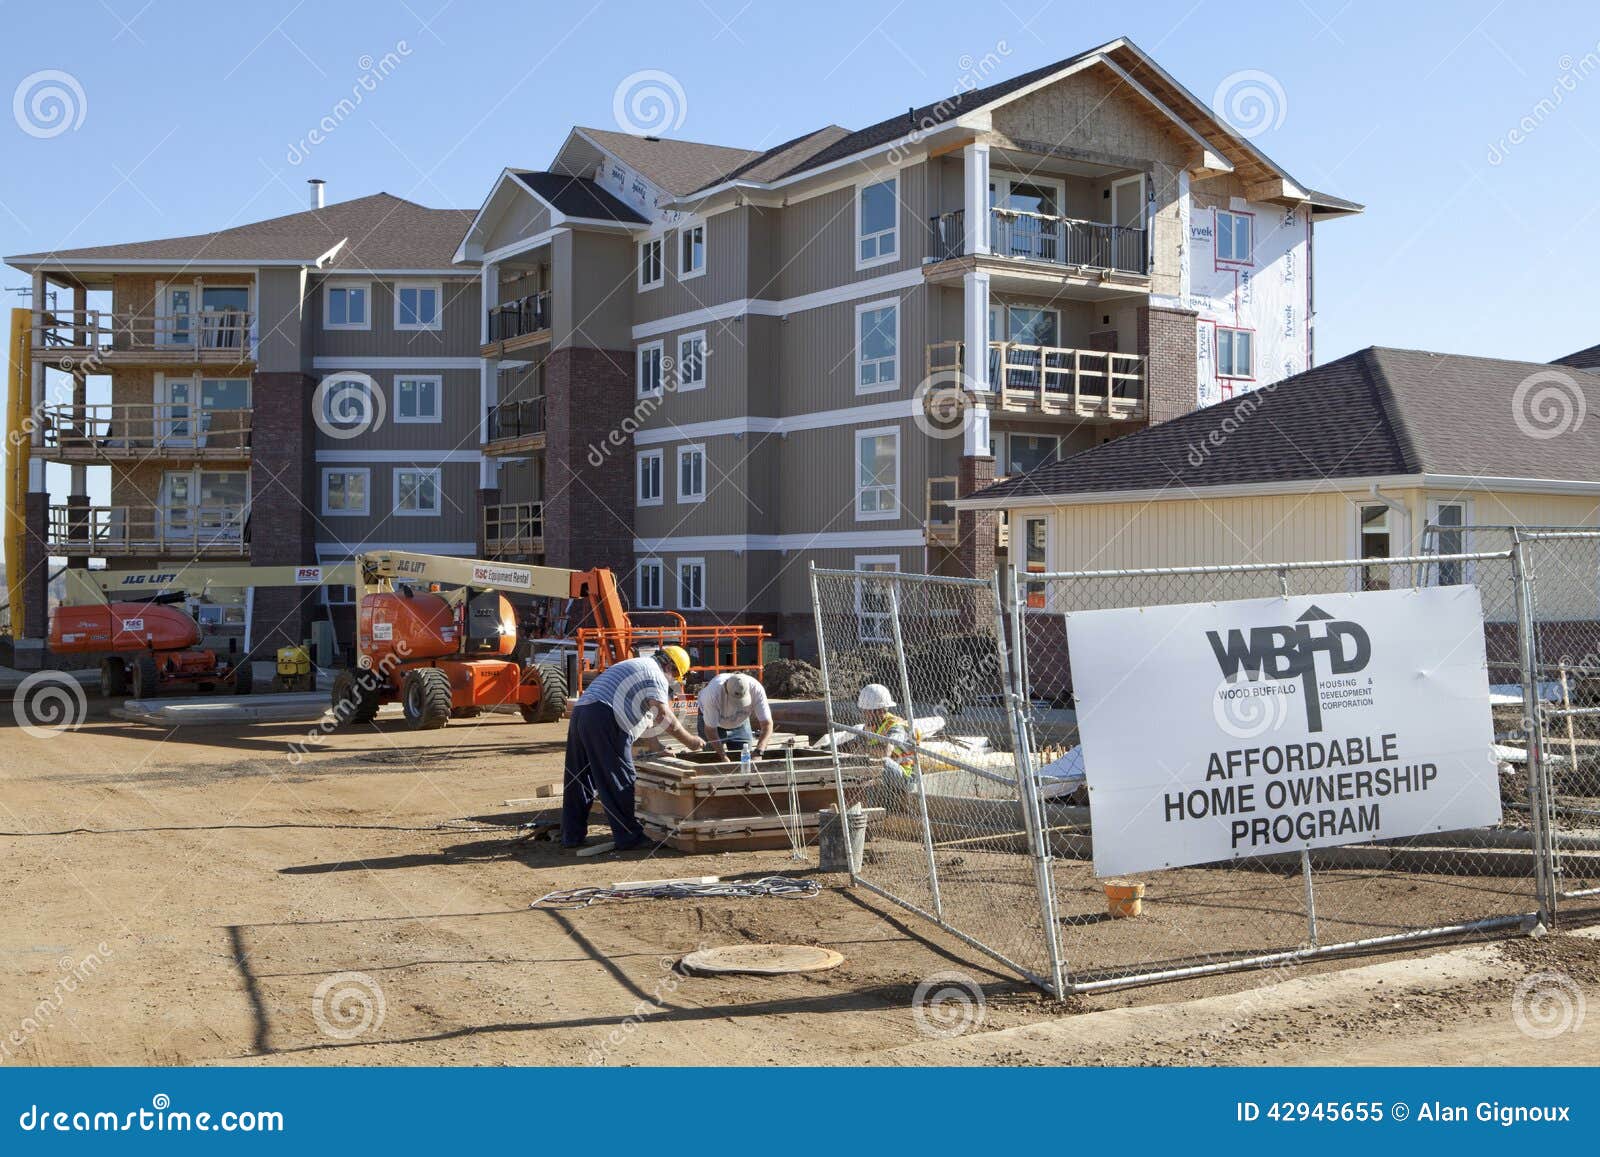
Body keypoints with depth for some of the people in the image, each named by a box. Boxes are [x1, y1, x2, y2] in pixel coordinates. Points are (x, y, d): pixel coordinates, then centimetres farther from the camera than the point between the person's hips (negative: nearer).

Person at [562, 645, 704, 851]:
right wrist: (689, 741, 0)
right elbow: (663, 715, -8)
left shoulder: (635, 665, 33)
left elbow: (646, 718, 36)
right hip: (604, 718, -9)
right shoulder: (655, 673, 3)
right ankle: (628, 836, 2)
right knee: (620, 780, -2)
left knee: (578, 780, 14)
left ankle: (571, 835, 19)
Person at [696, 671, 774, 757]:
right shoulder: (714, 692, -42)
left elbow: (767, 723, -34)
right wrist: (723, 756, -38)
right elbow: (710, 729, -31)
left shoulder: (756, 689, -37)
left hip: (740, 721, 2)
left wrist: (758, 752, -48)